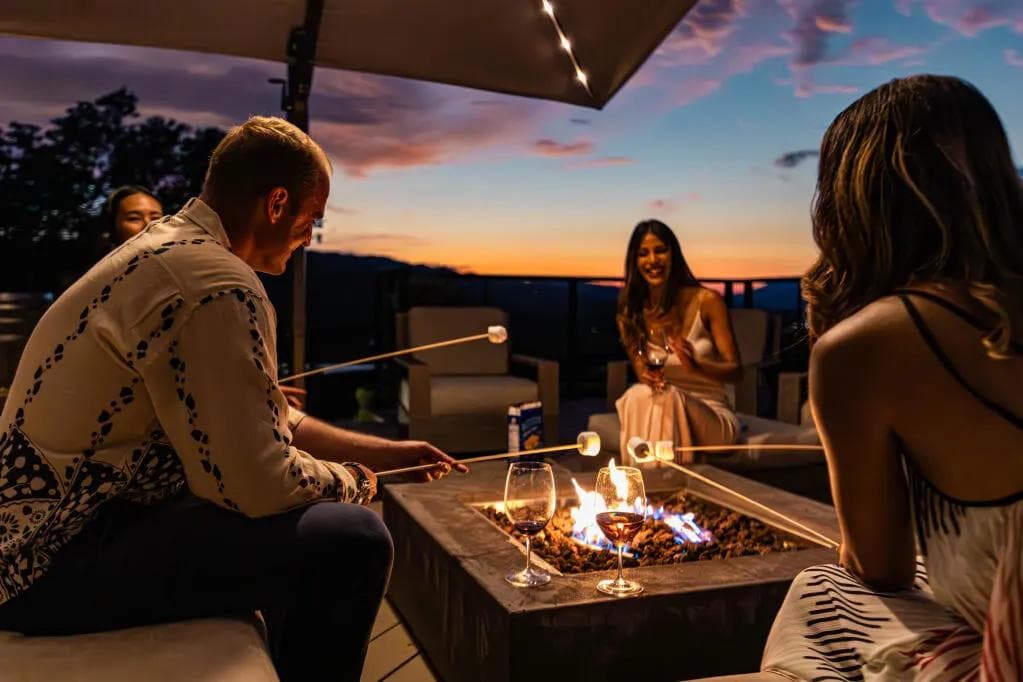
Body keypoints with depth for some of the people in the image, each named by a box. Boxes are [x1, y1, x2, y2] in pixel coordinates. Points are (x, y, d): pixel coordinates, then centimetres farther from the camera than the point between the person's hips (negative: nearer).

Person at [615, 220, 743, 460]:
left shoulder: (707, 302, -7)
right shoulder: (630, 316, 1)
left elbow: (736, 371, -6)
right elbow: (642, 375, 2)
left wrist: (696, 366, -27)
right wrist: (647, 377, -23)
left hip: (712, 415, -2)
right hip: (669, 411, 2)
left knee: (667, 397, -34)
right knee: (638, 395, -32)